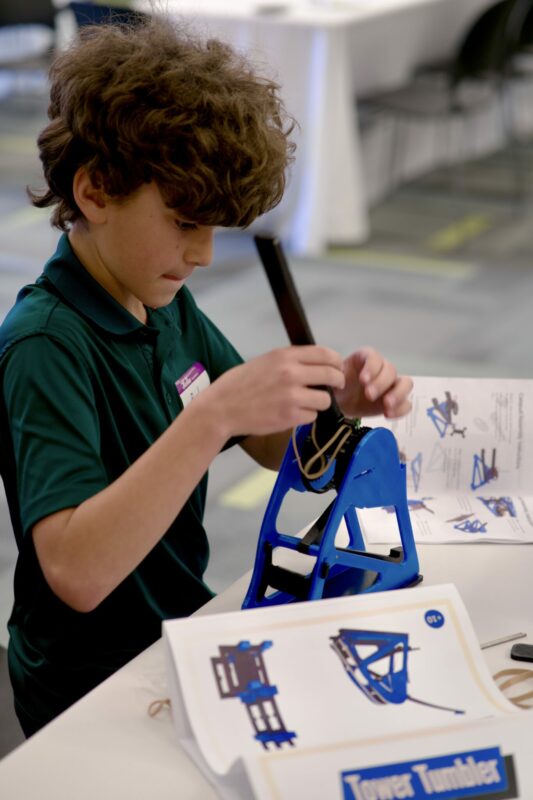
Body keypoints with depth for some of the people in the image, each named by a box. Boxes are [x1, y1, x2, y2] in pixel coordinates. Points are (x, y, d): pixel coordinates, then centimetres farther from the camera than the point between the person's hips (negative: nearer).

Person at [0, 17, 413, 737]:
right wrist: (213, 414, -40)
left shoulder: (169, 306, 3)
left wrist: (340, 401, -9)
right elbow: (75, 574, -33)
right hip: (93, 695, -8)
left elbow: (275, 447, 13)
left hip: (180, 634, 8)